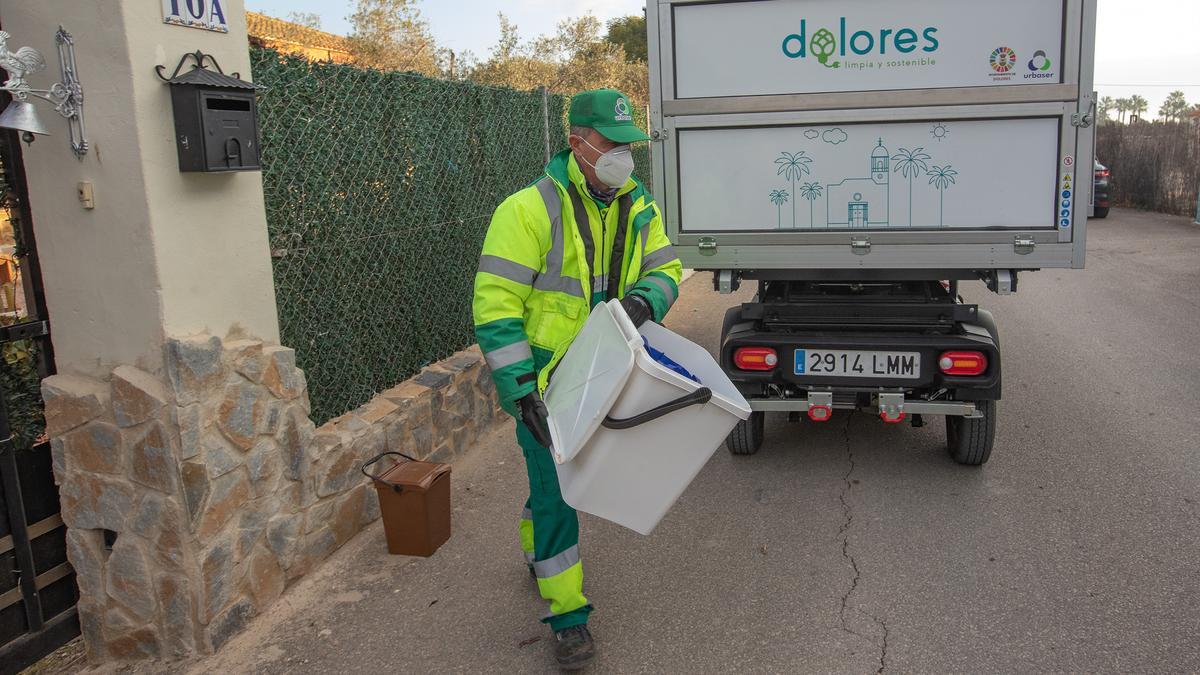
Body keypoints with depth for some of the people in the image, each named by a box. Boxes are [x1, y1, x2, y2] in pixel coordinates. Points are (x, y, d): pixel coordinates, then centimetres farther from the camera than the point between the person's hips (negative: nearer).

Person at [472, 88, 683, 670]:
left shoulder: (638, 208, 1)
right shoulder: (531, 208, -20)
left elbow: (666, 268, 8)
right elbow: (494, 303, -22)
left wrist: (644, 297, -18)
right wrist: (521, 390, -25)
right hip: (543, 380, -6)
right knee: (555, 489, -1)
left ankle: (536, 549, 51)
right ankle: (568, 616, 13)